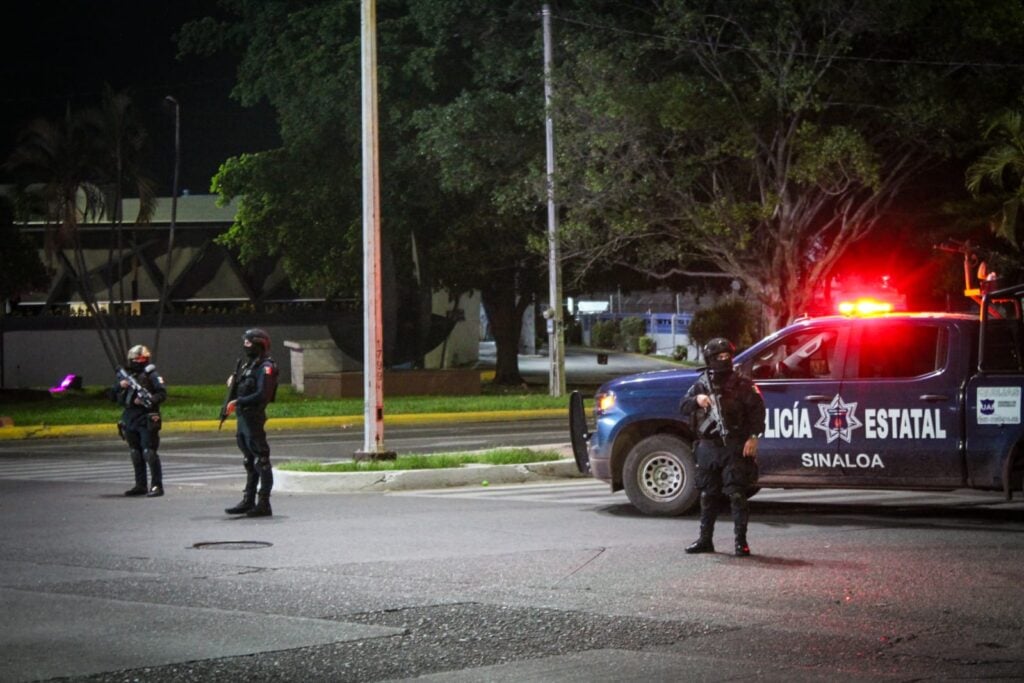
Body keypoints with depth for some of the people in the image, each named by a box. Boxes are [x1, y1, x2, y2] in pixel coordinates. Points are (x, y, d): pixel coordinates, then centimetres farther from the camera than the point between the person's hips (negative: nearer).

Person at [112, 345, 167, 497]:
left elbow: (162, 393, -10)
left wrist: (148, 401, -22)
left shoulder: (150, 375, -4)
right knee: (136, 455, 11)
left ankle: (157, 485, -8)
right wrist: (120, 386, -5)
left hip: (146, 420, -6)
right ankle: (140, 485, 19)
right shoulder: (124, 374, 14)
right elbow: (113, 396, 14)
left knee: (149, 453, -10)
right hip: (129, 420, 7)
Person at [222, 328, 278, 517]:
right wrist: (233, 382, 4)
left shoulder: (265, 367, -12)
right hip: (243, 417, 10)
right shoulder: (246, 364, 16)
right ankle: (248, 501, 21)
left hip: (254, 418, -10)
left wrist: (238, 402, -19)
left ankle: (264, 504, -4)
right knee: (249, 461, 14)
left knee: (261, 461, -6)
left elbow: (262, 395, -21)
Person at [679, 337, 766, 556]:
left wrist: (753, 437, -15)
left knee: (736, 494, -9)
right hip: (708, 447, 4)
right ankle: (705, 540, 19)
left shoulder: (742, 385, 0)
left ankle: (741, 541, -6)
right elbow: (683, 407, 8)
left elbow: (757, 409, -5)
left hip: (734, 447, -4)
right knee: (708, 495, 10)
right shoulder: (701, 385, 12)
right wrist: (697, 400, -14)